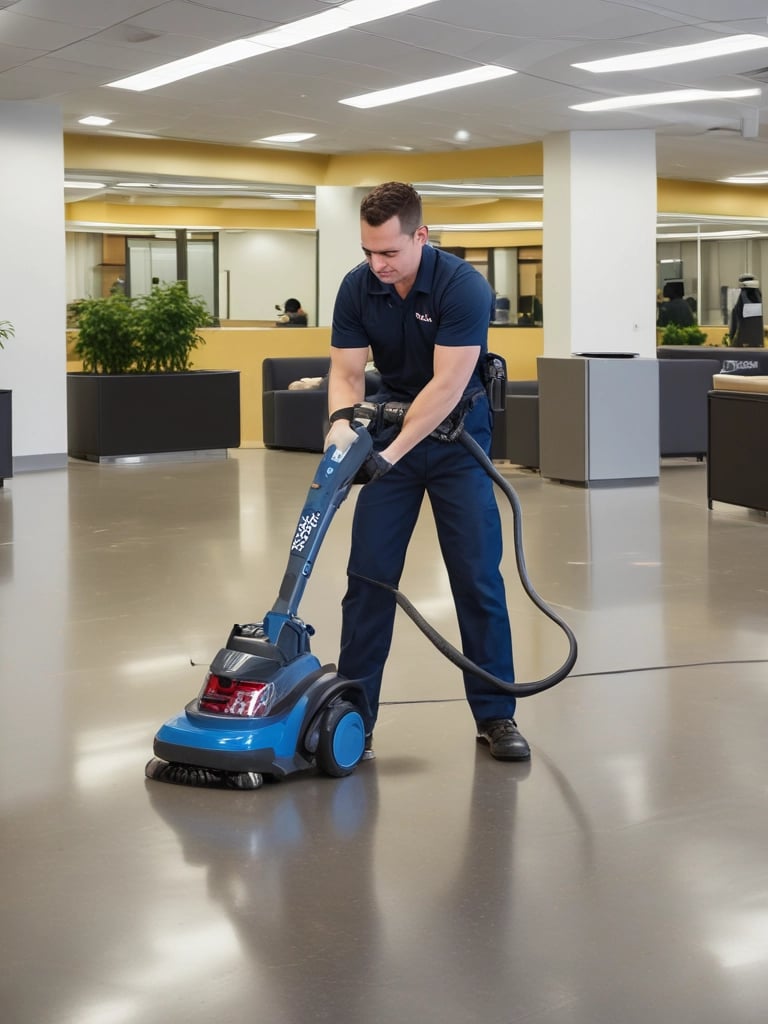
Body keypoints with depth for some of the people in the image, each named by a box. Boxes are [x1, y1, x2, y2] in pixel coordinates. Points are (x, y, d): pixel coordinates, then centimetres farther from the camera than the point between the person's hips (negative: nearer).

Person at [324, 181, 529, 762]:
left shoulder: (463, 287, -25)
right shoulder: (357, 289, -10)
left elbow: (447, 385, -29)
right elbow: (347, 371, -9)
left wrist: (390, 453, -33)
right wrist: (342, 421, -30)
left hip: (457, 436, -4)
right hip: (392, 428, 4)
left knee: (478, 576, -5)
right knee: (369, 575, -1)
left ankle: (496, 714, 5)